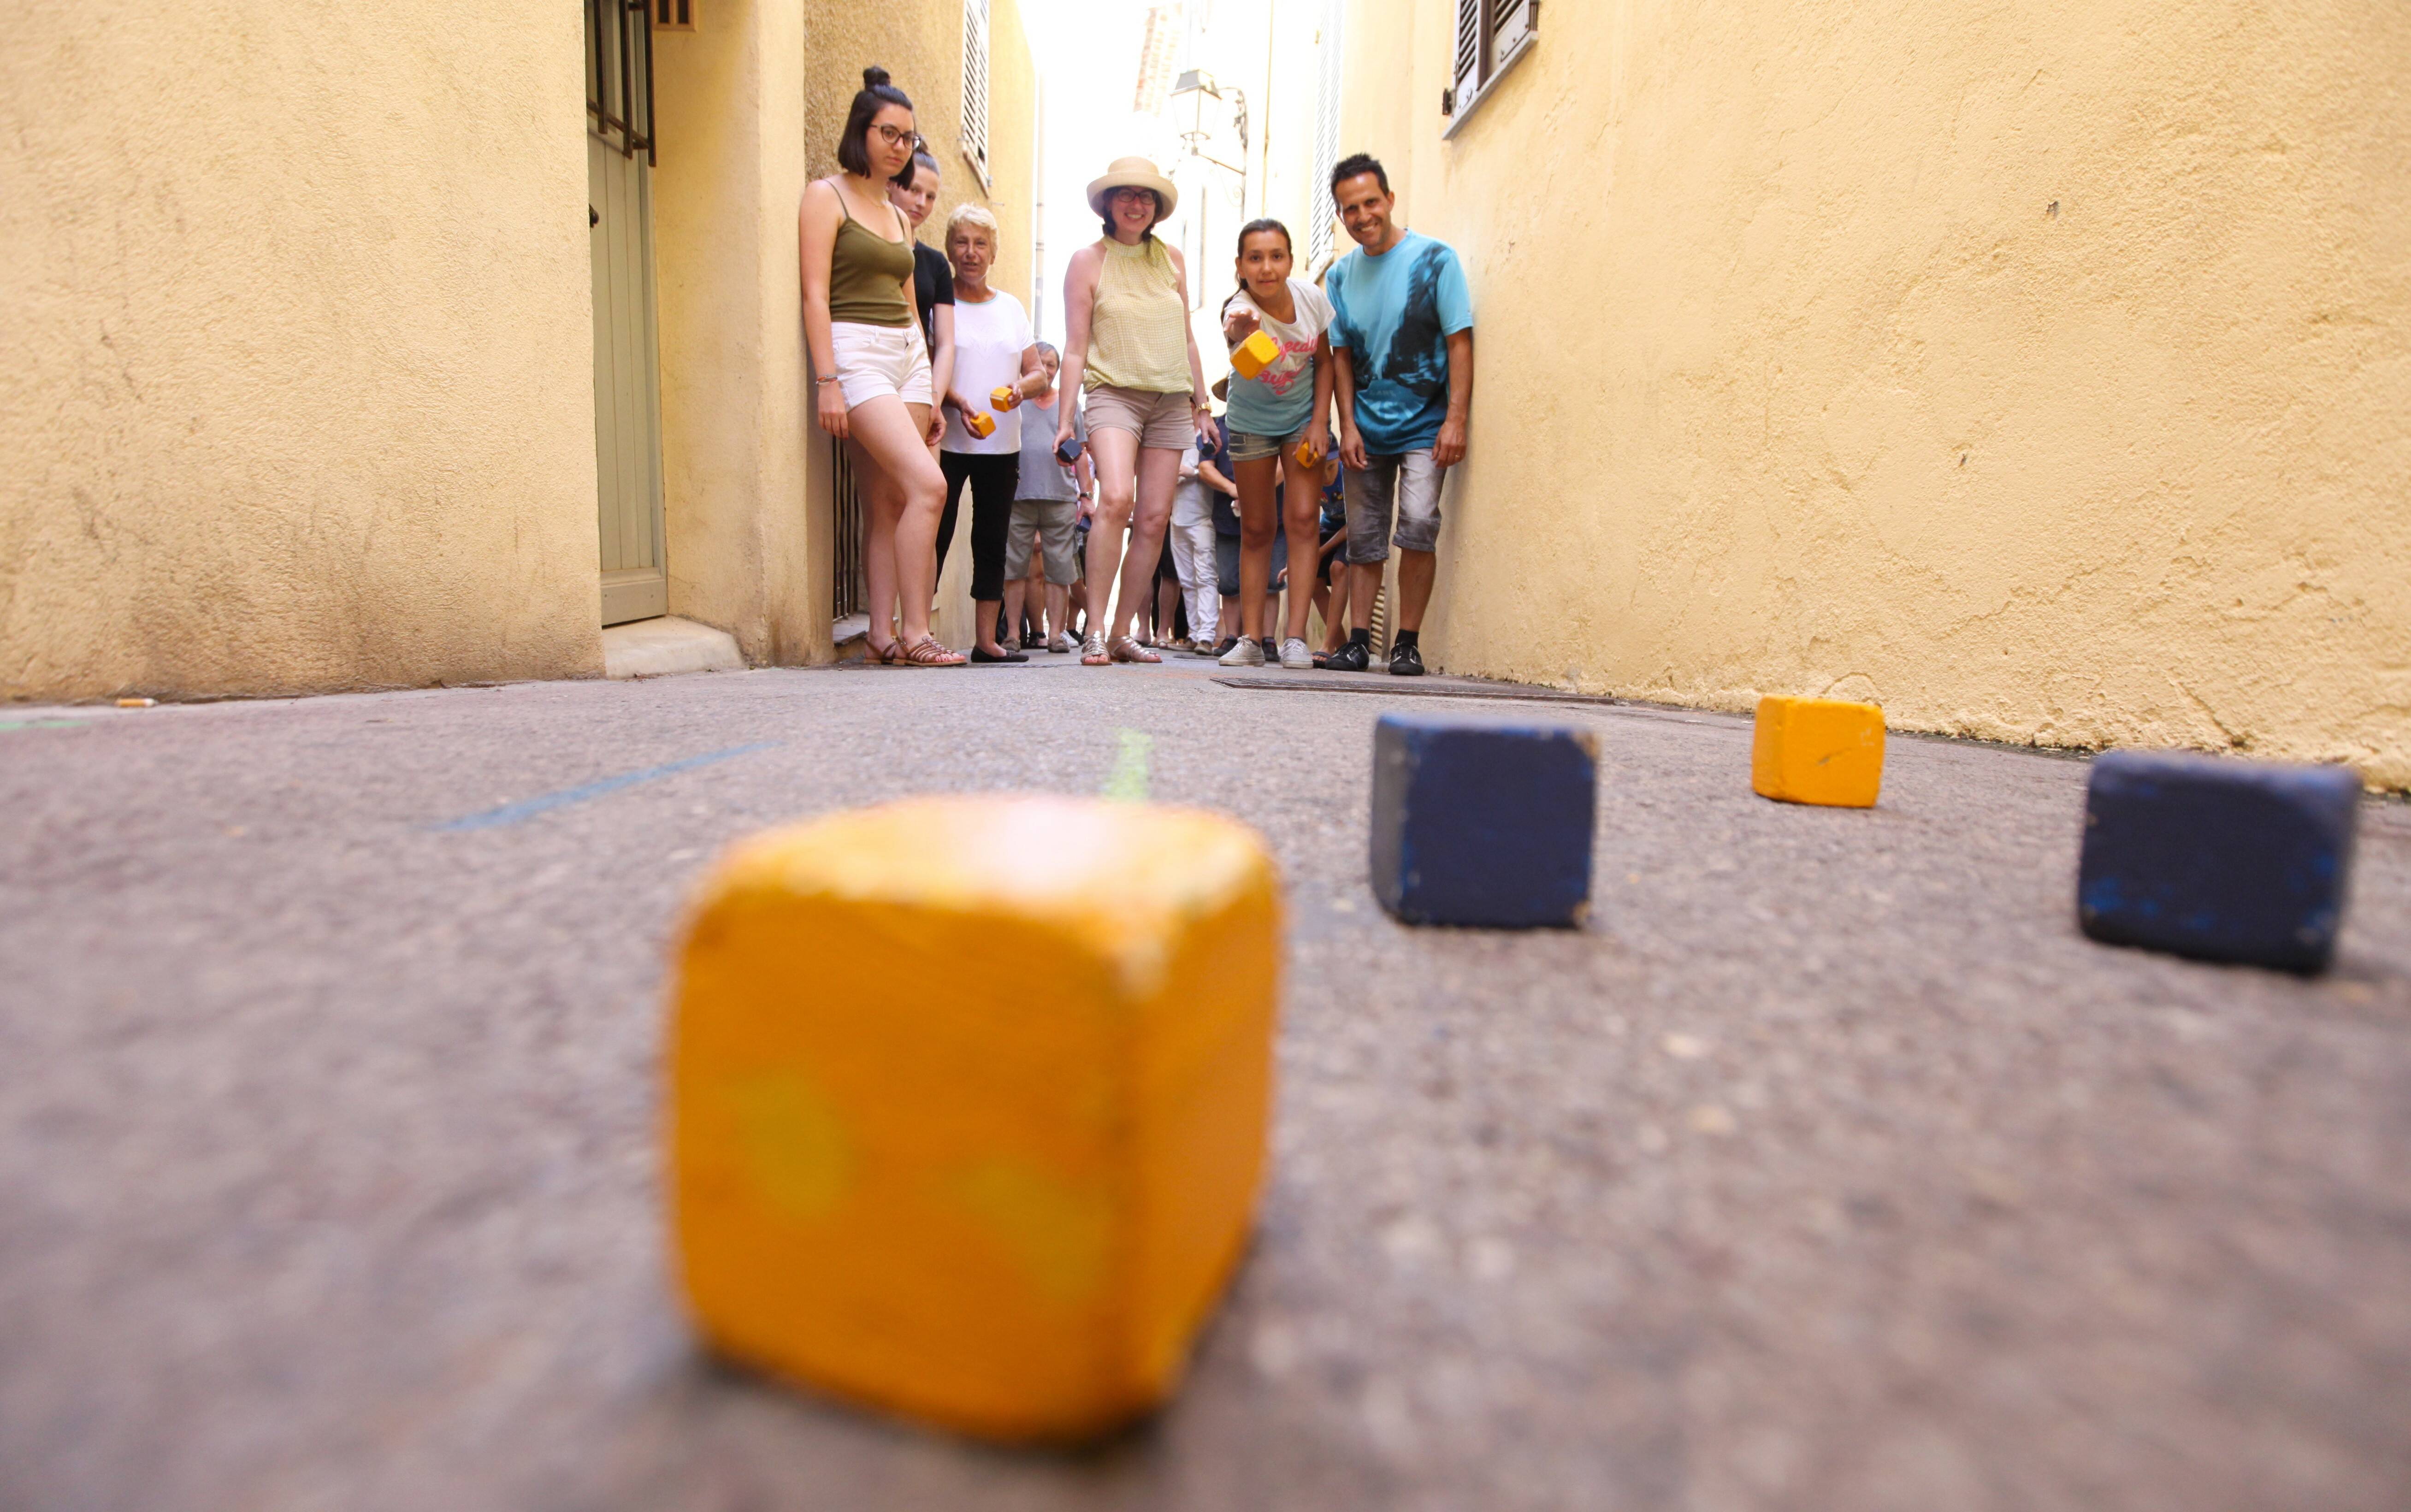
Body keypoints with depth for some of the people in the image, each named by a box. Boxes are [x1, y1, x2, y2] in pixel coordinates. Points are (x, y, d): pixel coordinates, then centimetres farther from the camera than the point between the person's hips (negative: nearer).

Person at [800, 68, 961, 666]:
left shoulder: (898, 216, 22)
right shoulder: (827, 195, 2)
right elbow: (815, 295, -8)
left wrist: (930, 393, 16)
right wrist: (827, 381, -18)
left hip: (908, 354, 7)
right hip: (856, 352, -7)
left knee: (891, 506, 0)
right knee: (928, 484, -21)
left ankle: (883, 633, 1)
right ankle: (914, 634, -17)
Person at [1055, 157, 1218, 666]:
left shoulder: (1172, 260, 16)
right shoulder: (1088, 261, 6)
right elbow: (1075, 348, 2)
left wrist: (1202, 404, 17)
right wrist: (1065, 419, -4)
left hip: (1171, 401, 4)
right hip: (1114, 393, -4)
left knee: (1154, 519, -2)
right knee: (1115, 499, -27)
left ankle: (1121, 633, 7)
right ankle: (1095, 630, -21)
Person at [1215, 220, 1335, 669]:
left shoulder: (1311, 298, -16)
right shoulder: (1240, 309, -27)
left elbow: (1324, 362, -2)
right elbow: (1240, 333, -54)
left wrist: (1320, 421, -11)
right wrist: (1242, 332, -78)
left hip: (1303, 418, 1)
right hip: (1250, 422, -1)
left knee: (1301, 519, -12)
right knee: (1256, 530, 2)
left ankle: (1295, 637, -11)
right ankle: (1251, 638, 8)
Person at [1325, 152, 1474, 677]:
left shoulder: (1434, 258, -4)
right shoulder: (1341, 275, 8)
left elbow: (1460, 342, -6)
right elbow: (1341, 355, 9)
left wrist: (1455, 420, -14)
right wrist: (1348, 425, -2)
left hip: (1423, 425, -4)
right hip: (1366, 429, 4)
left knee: (1418, 522, -18)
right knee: (1364, 536, 4)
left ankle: (1407, 643, -8)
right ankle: (1358, 640, 11)